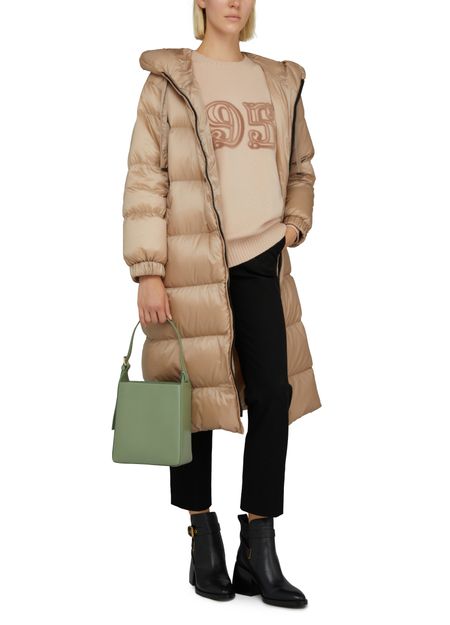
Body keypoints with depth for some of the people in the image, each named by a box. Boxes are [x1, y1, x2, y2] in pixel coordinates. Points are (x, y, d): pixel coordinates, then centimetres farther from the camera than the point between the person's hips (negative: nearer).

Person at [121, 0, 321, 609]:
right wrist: (148, 273, -12)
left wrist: (294, 222, 6)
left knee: (274, 399, -2)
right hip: (191, 265, -3)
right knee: (194, 397, 5)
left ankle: (259, 553, 7)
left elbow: (301, 167, 24)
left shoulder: (280, 82, 13)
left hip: (260, 261, 4)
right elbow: (145, 180, -5)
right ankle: (204, 535, 23)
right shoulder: (169, 82, 0)